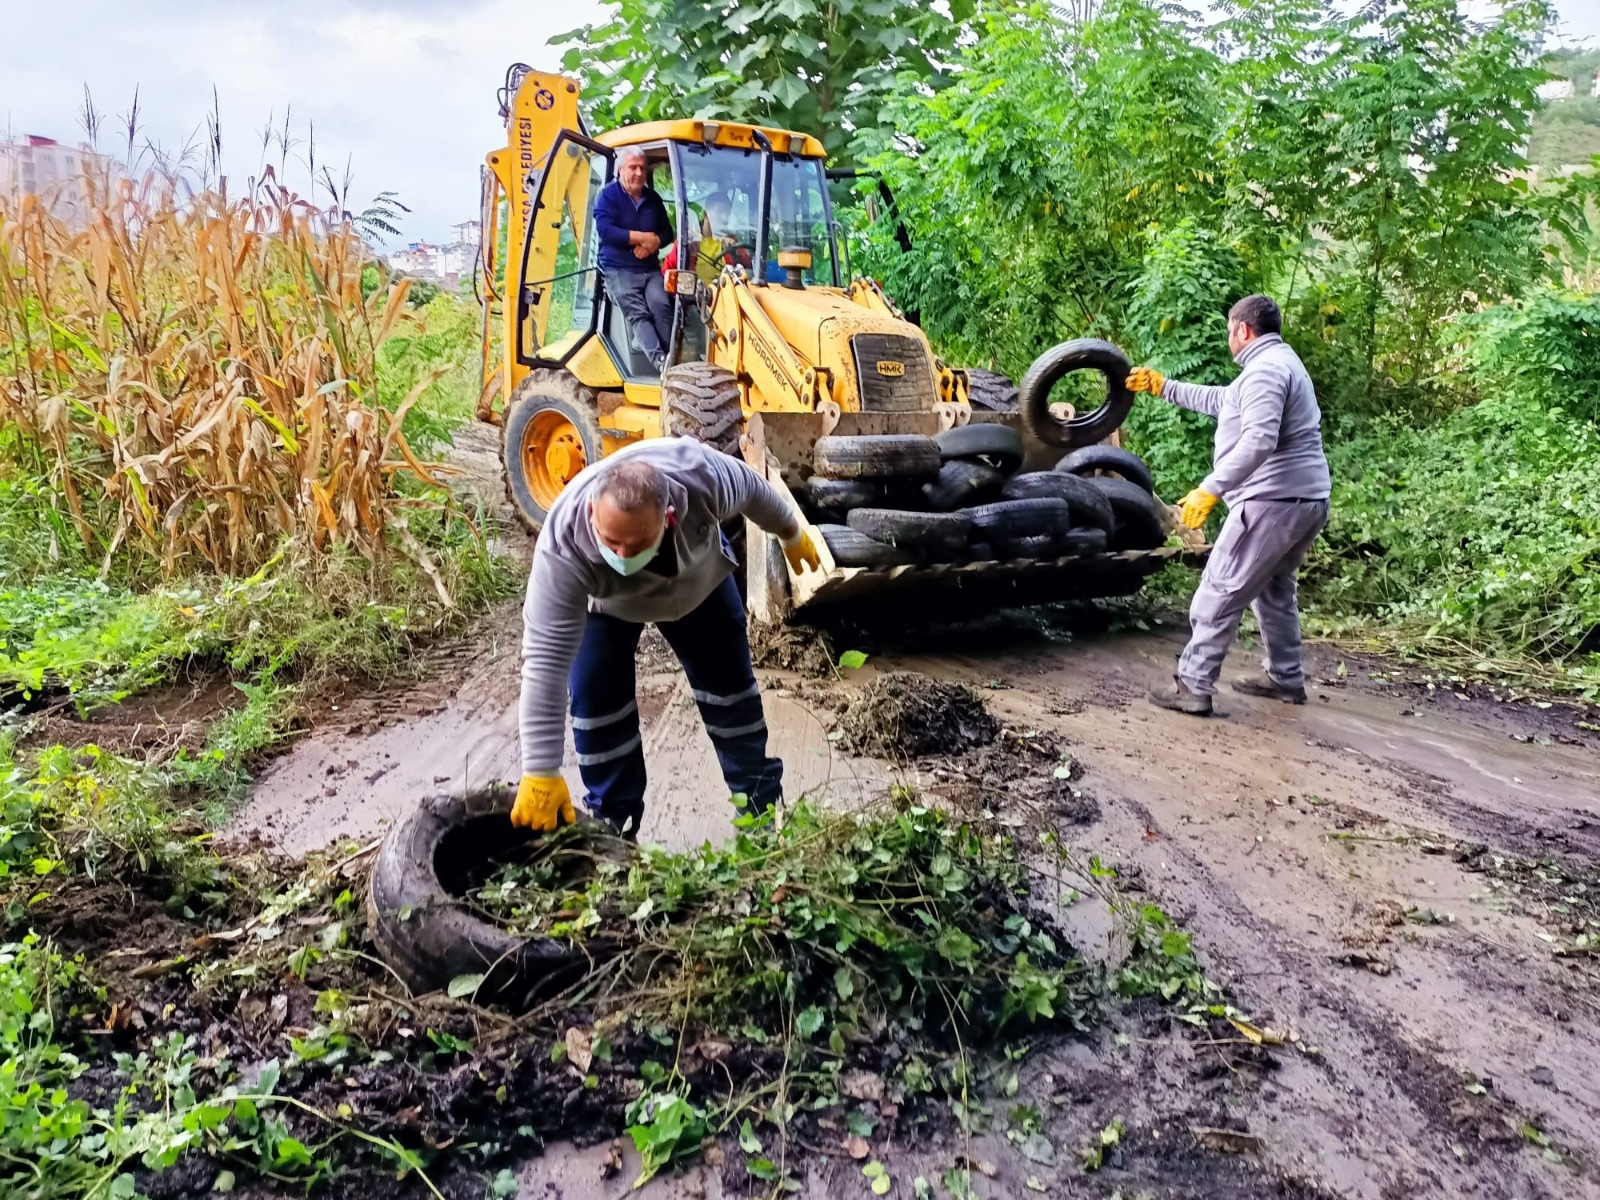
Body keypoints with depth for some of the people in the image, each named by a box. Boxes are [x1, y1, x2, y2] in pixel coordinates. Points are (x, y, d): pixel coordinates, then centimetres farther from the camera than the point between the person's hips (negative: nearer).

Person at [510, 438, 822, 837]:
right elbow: (546, 660, -43)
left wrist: (791, 533, 2)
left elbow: (753, 490, -17)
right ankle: (611, 824, 9)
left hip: (700, 580, 2)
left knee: (729, 683, 6)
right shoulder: (563, 546, -44)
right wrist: (540, 773, -44)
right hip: (605, 604, -1)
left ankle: (762, 803, 24)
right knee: (595, 700, -11)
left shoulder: (702, 476, -42)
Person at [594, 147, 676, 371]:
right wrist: (644, 237, -12)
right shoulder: (607, 195, -1)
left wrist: (654, 242, -10)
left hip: (650, 269, 4)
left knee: (661, 305, -24)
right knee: (638, 313, -24)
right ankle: (661, 362, -40)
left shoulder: (653, 198, 15)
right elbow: (606, 231, -15)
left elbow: (667, 232, 14)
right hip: (619, 269, -4)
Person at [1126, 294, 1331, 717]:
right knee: (1273, 588, 24)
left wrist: (1210, 489, -31)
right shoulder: (1279, 362, 21)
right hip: (1305, 500, 11)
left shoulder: (1264, 370, -14)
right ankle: (1286, 678, 32)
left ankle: (1193, 686, -6)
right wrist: (1165, 387, 34)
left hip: (1274, 501, -11)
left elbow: (1258, 441, -28)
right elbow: (1222, 401, 32)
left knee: (1220, 591, -7)